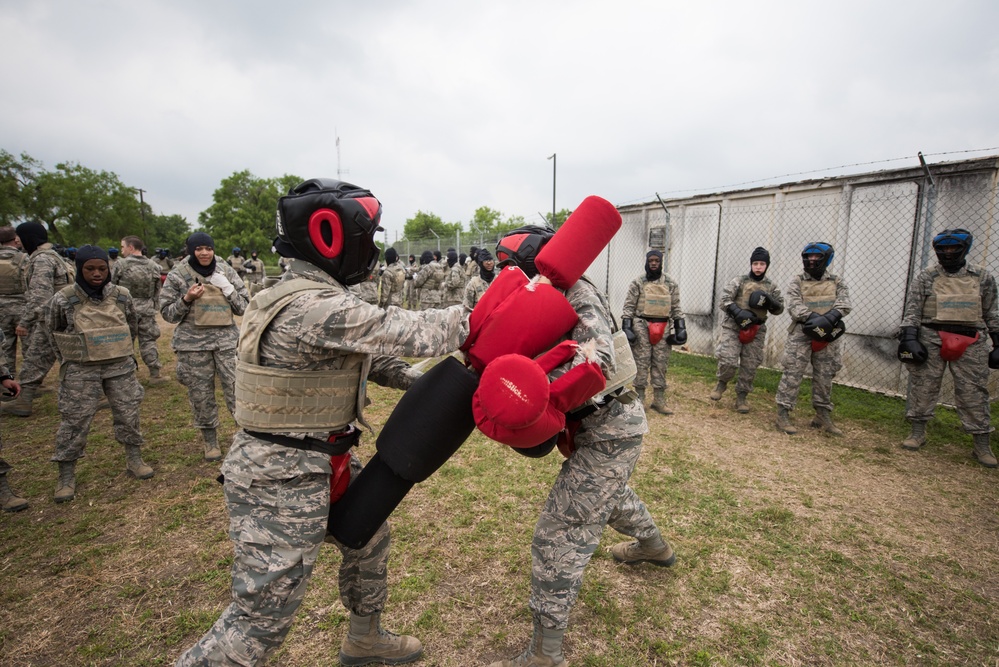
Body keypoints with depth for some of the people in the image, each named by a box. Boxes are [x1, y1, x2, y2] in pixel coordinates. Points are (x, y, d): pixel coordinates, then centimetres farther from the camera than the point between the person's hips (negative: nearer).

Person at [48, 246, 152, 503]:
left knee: (128, 414, 9)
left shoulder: (121, 295, -2)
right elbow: (53, 333, 7)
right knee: (75, 422, 4)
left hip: (121, 367, 2)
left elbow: (132, 327, 13)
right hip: (80, 371, -2)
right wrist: (75, 357, 13)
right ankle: (66, 476, 18)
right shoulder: (63, 299, -9)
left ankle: (134, 460, 25)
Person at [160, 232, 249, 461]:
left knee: (237, 390, -5)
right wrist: (186, 299, -14)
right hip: (193, 342, 0)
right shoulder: (178, 275, 1)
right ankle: (210, 442, 25)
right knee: (201, 395, 9)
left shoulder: (226, 272, 4)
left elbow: (244, 307, 5)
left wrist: (227, 288, -11)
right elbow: (167, 313, 3)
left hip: (227, 339, 0)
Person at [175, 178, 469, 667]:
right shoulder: (314, 307, -27)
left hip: (323, 458, 11)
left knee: (368, 536, 25)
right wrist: (479, 317, -12)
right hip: (282, 477, -10)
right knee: (261, 618, 5)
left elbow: (368, 351, 12)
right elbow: (407, 332, -26)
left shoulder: (311, 296, 5)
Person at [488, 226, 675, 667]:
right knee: (610, 493, 36)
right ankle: (655, 546, 64)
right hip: (612, 426, 10)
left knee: (560, 536, -5)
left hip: (609, 433, -10)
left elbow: (596, 359, -34)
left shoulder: (578, 295, -19)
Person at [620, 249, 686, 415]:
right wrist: (626, 327, -8)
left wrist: (680, 327, 5)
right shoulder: (638, 282, 2)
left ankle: (659, 400, 14)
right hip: (641, 326, -3)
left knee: (661, 364, 6)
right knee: (641, 363, -1)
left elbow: (676, 308, 12)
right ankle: (639, 398, 7)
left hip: (663, 328, 3)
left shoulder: (671, 284, 10)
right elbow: (629, 306, 0)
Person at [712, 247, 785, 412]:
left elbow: (779, 309, 10)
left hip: (756, 331, 3)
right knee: (728, 361, -14)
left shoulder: (771, 287, 8)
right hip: (733, 327, -3)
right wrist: (738, 313, -24)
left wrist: (769, 301, -11)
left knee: (750, 366, 6)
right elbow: (724, 301, -8)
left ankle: (741, 396, 20)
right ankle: (722, 382, 16)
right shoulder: (739, 281, -1)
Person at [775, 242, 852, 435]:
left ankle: (823, 416, 23)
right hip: (801, 334, -3)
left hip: (827, 336, 3)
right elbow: (794, 306, -9)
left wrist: (829, 317, -25)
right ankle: (783, 415, -2)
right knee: (792, 374, -6)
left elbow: (844, 304, -5)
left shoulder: (837, 282, 10)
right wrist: (812, 318, -26)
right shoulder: (797, 282, 4)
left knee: (825, 377, 11)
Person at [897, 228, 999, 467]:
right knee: (922, 387, 3)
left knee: (974, 393, 2)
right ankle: (917, 433, 14)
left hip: (971, 343, 1)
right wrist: (909, 338, -10)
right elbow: (912, 311, -1)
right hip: (931, 340, -1)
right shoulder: (925, 277, 3)